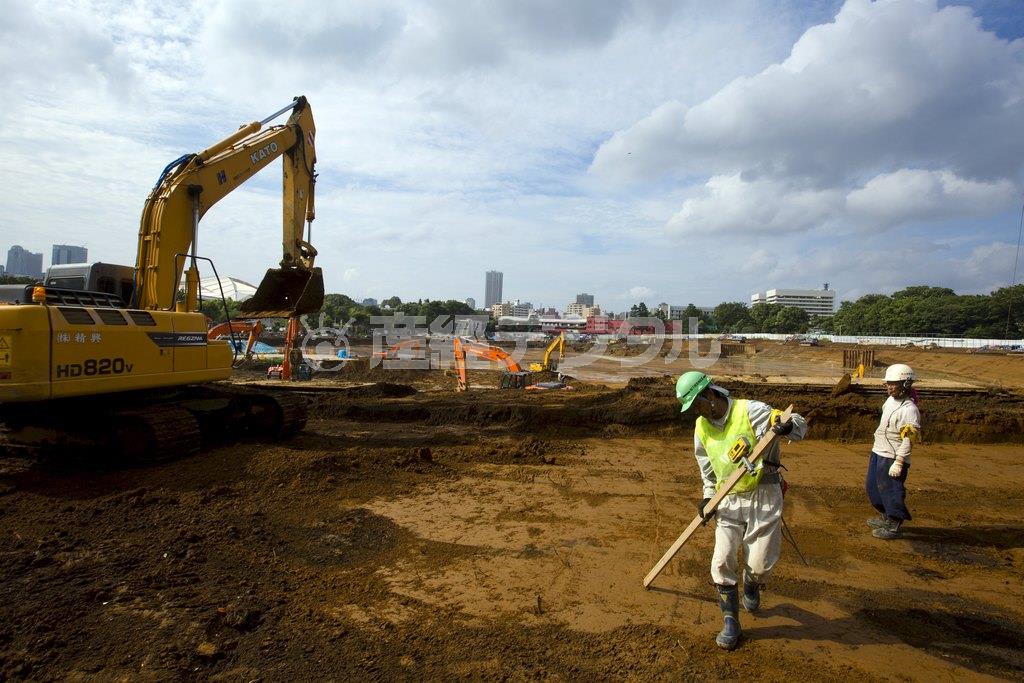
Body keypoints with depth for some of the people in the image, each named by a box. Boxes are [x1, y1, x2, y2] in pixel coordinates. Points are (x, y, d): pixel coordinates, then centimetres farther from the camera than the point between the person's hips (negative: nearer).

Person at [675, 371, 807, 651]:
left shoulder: (751, 411, -16)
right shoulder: (701, 426, 2)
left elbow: (799, 425, -16)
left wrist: (788, 425, -39)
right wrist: (708, 496, 9)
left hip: (764, 497, -4)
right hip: (729, 501, 4)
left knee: (760, 563, 3)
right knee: (722, 562, -2)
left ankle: (751, 586, 40)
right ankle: (730, 622, 15)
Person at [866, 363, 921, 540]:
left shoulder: (909, 409, -20)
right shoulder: (891, 400, 8)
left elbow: (908, 440, -21)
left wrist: (899, 462, -22)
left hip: (892, 458, -9)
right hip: (878, 452, 10)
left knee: (891, 491, 0)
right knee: (872, 486, 19)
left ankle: (894, 527, 14)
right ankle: (886, 517, 36)